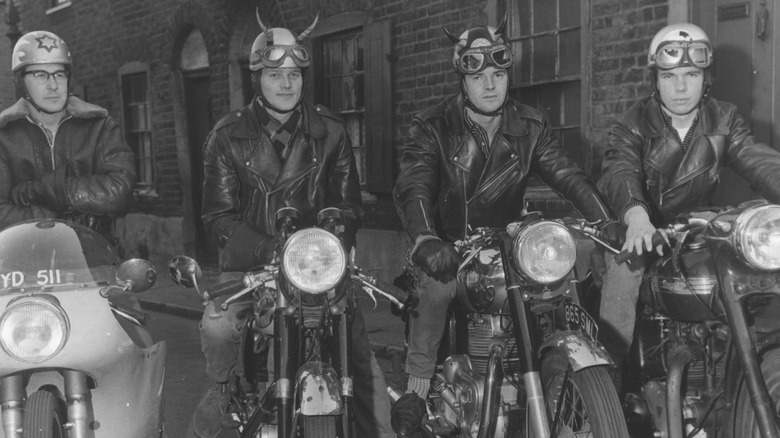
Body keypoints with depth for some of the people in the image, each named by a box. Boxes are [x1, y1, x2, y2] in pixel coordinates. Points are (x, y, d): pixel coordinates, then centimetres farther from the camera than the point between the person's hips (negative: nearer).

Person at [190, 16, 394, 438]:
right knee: (217, 326, -27)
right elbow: (218, 213, -1)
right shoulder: (227, 135, 3)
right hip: (248, 260, 0)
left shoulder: (329, 130, 7)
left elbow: (348, 202, 9)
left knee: (359, 345, -15)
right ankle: (224, 394, 2)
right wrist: (266, 249, -18)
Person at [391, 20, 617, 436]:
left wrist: (608, 225, -26)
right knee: (436, 284, -31)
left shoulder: (529, 126, 1)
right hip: (449, 244, -3)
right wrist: (425, 239, -44)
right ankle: (416, 389, -16)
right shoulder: (434, 127, -9)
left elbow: (568, 176, -9)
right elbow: (412, 187, -24)